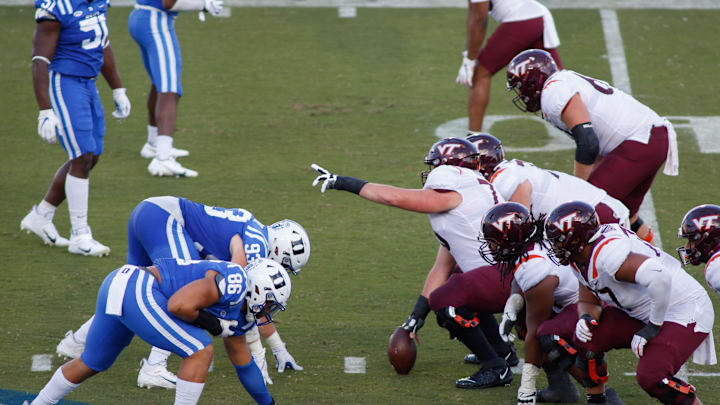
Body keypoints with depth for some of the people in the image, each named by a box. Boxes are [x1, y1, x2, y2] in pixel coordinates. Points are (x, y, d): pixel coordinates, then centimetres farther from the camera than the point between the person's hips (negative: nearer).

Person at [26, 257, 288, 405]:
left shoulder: (237, 317, 19)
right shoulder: (234, 283, -12)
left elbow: (244, 363, 33)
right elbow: (178, 305, -23)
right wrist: (208, 321, -6)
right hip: (138, 291, -10)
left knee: (91, 363, 28)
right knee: (200, 351, -10)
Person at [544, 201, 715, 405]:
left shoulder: (606, 253, -30)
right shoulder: (581, 260, 2)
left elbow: (659, 278, -40)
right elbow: (589, 302, 14)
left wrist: (653, 327, -28)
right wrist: (586, 318, -11)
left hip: (685, 310, -10)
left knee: (651, 377, -25)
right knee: (586, 339, 1)